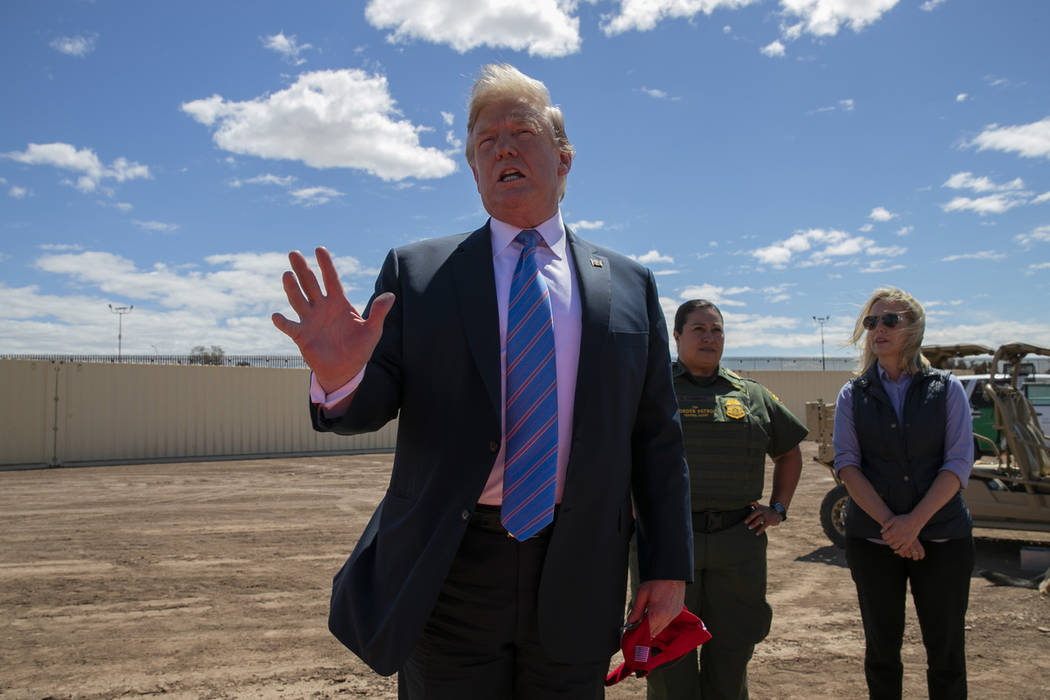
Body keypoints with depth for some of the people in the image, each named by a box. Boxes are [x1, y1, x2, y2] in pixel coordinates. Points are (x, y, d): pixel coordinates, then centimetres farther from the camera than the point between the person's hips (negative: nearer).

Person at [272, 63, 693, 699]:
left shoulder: (629, 285, 5)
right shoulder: (416, 272, 2)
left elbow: (658, 438, 5)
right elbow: (372, 403, -3)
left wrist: (669, 568, 3)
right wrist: (341, 377, -26)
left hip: (577, 581, 2)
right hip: (448, 573, -1)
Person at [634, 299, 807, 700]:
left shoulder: (752, 395, 13)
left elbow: (789, 453, 24)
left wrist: (778, 508, 14)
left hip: (738, 544, 3)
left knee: (731, 654, 13)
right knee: (669, 659, 4)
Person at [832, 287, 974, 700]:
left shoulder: (946, 389, 3)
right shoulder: (853, 395, 5)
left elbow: (959, 461, -5)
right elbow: (846, 464, -3)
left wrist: (915, 521, -15)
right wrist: (888, 522, -15)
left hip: (943, 535, -1)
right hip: (872, 538, 1)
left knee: (946, 648, 6)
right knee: (882, 646, 11)